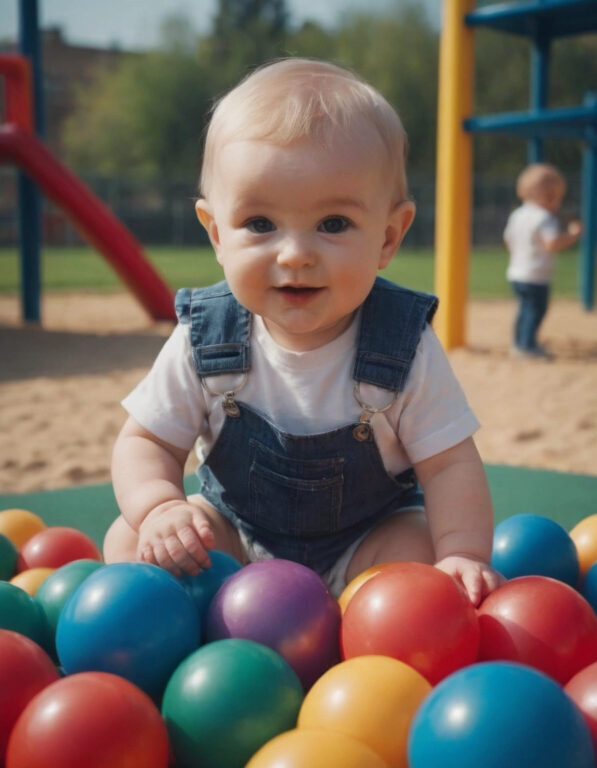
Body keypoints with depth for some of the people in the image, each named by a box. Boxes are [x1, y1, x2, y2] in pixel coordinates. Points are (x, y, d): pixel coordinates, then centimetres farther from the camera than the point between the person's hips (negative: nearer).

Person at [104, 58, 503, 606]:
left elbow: (450, 464, -15)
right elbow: (146, 442, -9)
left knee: (417, 555, -28)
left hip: (368, 538, -1)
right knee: (130, 544, -15)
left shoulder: (404, 348, -21)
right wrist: (159, 508, -30)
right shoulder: (204, 340, -18)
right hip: (235, 530, 2)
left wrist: (462, 555, -32)